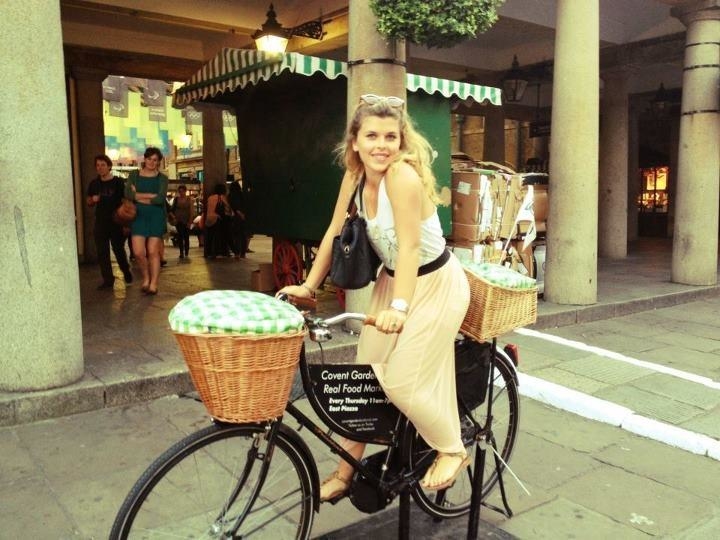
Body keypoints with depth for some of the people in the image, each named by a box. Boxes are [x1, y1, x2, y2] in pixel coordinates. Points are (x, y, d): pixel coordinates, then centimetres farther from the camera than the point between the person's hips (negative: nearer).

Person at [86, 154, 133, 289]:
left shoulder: (119, 182, -3)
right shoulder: (94, 184, 7)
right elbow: (89, 203, 17)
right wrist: (93, 200, -8)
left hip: (116, 222, -3)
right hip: (100, 222, 3)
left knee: (119, 249, 3)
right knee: (102, 252, 1)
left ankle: (126, 272, 28)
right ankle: (108, 280, 8)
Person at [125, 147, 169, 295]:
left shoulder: (162, 178, 4)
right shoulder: (134, 175, 8)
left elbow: (160, 199, -11)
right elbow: (128, 194, -7)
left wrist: (139, 197, -6)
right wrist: (151, 195, -12)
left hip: (156, 216, -1)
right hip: (138, 216, 1)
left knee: (153, 251, -3)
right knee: (138, 252, -7)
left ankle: (153, 284, 5)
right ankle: (146, 278, 18)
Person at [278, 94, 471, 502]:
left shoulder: (402, 175, -26)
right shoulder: (355, 176, -4)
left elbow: (409, 247, -33)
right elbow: (335, 233, 3)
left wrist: (399, 307, -43)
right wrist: (308, 287, 3)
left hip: (435, 285, -7)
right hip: (392, 280, 7)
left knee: (402, 382, -7)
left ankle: (453, 450, 21)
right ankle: (346, 472, 25)